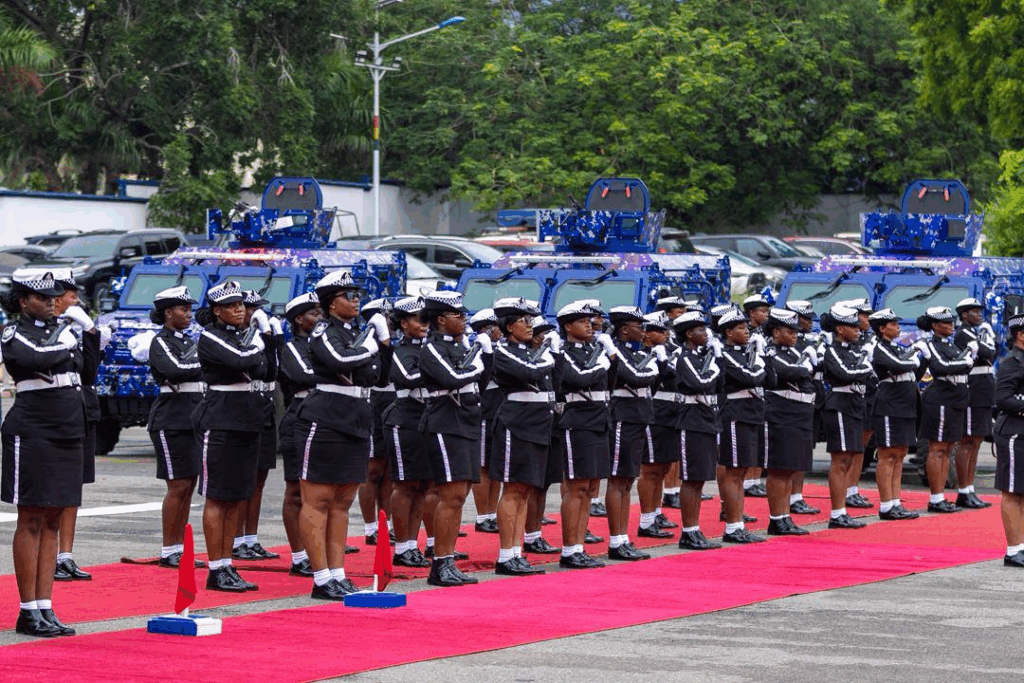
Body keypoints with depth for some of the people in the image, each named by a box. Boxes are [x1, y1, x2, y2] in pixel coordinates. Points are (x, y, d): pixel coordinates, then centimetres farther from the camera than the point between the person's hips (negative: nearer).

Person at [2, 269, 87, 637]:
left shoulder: (63, 330, 15)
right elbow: (35, 359, -22)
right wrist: (67, 350, -7)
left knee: (52, 522, 6)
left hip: (67, 432, 7)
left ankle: (45, 607, 8)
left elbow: (81, 369, 9)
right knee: (31, 521, -4)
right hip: (31, 431, -7)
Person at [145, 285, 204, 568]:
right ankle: (168, 552, -2)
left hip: (193, 418, 8)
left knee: (188, 484, 8)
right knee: (178, 485, -8)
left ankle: (180, 547, 13)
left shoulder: (189, 341, 17)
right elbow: (175, 370, -24)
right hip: (171, 420, -8)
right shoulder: (160, 343, -7)